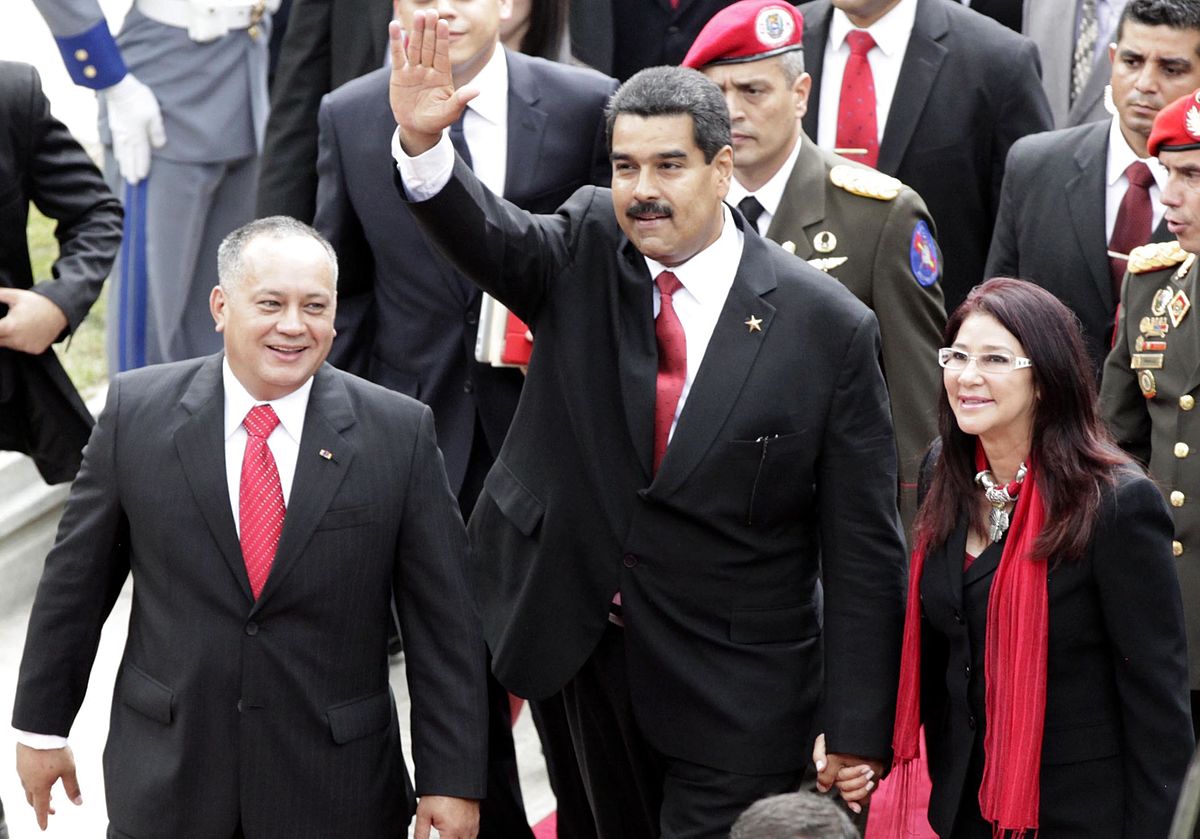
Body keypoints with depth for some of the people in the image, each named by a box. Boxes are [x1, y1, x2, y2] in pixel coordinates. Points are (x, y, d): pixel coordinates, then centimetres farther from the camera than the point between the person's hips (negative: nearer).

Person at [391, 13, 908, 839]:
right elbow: (489, 235, -22)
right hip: (592, 651, 4)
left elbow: (863, 548, -9)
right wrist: (423, 143, -44)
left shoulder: (828, 328, -12)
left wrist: (857, 732, -10)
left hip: (737, 700, -4)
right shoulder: (586, 252, -1)